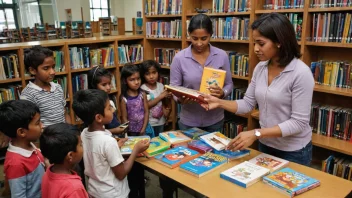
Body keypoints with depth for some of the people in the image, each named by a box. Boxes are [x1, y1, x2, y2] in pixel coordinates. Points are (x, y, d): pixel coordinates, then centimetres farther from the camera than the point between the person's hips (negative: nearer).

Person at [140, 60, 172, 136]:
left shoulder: (161, 86, -2)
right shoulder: (143, 89, -15)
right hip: (148, 123, -4)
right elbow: (146, 105, -20)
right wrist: (160, 96, -20)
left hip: (161, 121, 4)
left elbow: (165, 104, 8)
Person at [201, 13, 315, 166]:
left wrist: (256, 134, -29)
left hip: (293, 151, -6)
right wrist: (220, 102, -14)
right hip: (265, 145, 6)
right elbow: (248, 103, 1)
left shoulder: (301, 73, -23)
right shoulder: (260, 68, -3)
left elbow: (299, 123, -23)